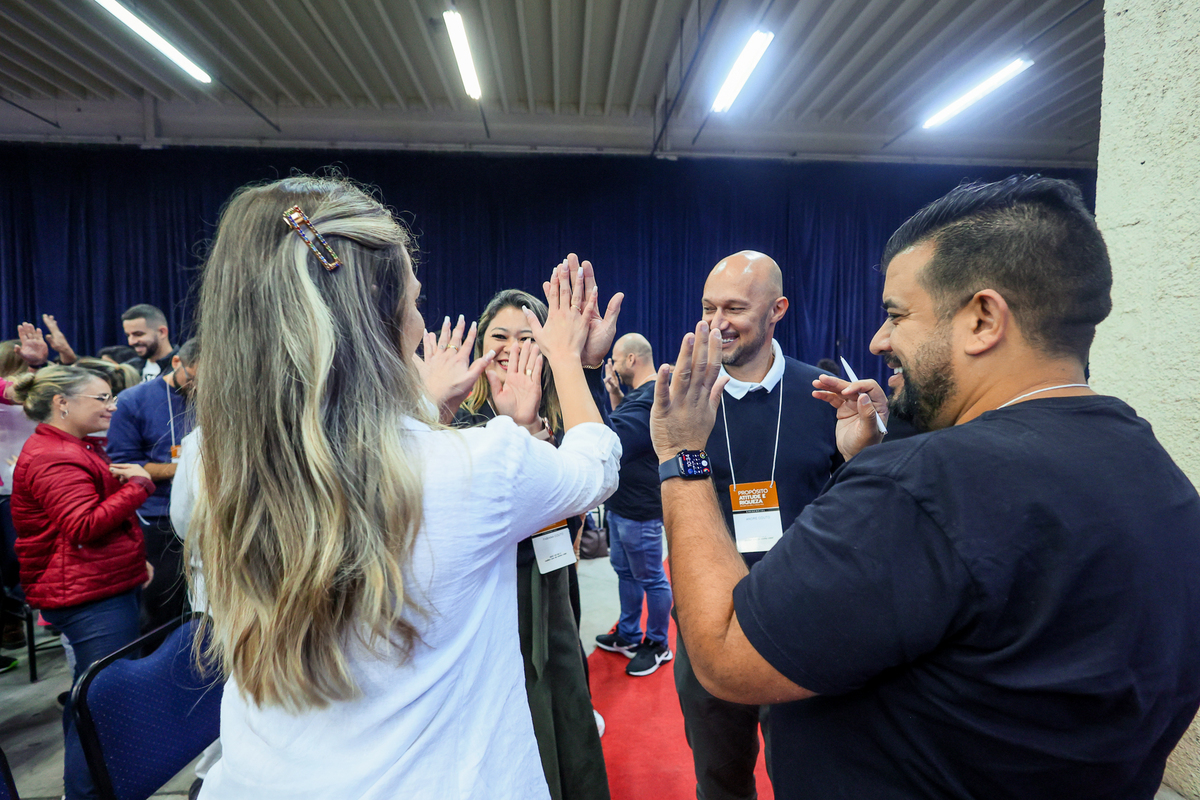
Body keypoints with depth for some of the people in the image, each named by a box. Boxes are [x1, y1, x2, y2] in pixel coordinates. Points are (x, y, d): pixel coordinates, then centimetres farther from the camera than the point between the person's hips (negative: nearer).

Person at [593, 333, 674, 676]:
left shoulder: (652, 399, -23)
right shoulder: (638, 395, 11)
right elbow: (620, 427, 16)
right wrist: (614, 394, 9)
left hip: (640, 508, -11)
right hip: (621, 503, 11)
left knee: (650, 578, 6)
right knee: (624, 570, 21)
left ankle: (658, 644, 24)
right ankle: (628, 634, 38)